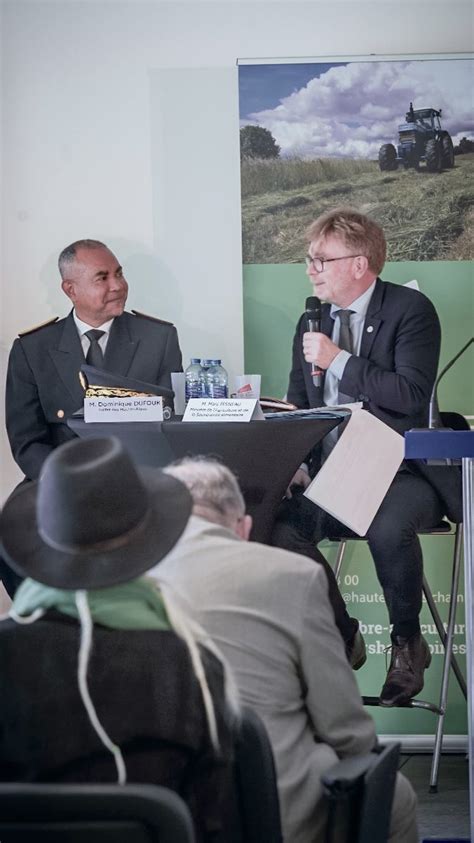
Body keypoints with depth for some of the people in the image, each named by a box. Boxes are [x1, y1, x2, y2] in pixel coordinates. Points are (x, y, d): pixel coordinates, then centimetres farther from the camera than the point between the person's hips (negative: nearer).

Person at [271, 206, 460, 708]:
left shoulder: (411, 310, -5)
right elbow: (297, 403, 19)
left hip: (399, 469, -5)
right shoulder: (312, 321, 14)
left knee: (387, 527, -36)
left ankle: (407, 642, -9)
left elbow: (411, 395, -16)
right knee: (283, 529, -24)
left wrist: (339, 360, -16)